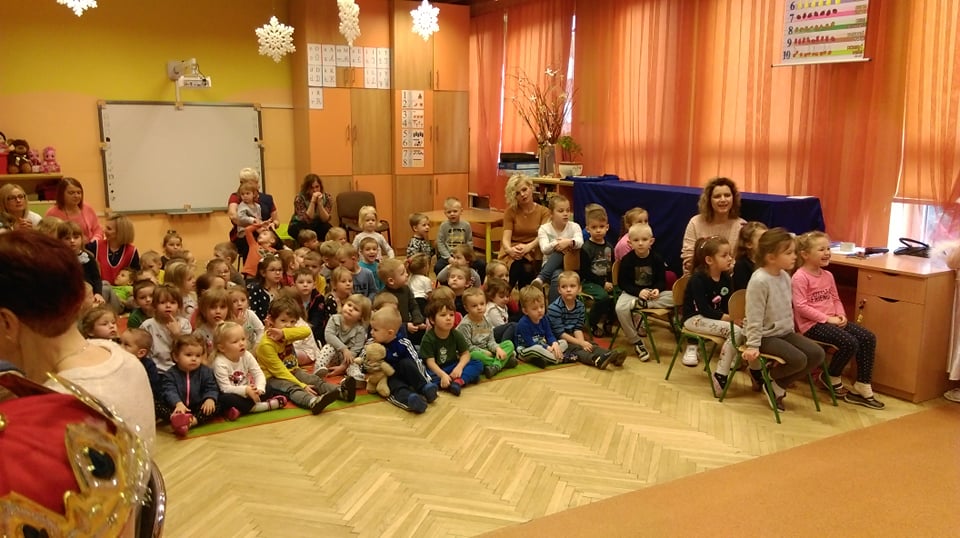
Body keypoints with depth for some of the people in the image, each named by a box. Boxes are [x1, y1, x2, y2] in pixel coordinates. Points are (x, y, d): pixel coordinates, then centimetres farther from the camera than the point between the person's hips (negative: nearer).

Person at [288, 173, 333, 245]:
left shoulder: (327, 197, -12)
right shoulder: (300, 198, -18)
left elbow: (325, 220, -19)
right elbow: (306, 220, -27)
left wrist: (319, 203, -32)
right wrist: (313, 201, -35)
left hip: (318, 227, 2)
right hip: (299, 227, -2)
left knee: (328, 228, -30)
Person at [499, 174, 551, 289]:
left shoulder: (544, 212, 8)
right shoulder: (510, 211, 8)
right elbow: (506, 238, -2)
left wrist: (528, 247, -28)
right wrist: (510, 250, -26)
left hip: (533, 252, 0)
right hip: (513, 253, 0)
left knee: (528, 270, -33)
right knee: (517, 267, -34)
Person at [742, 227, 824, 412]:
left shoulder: (785, 276, 3)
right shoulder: (759, 281, -23)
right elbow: (754, 316, -21)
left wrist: (791, 332, 18)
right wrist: (753, 345, -21)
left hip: (784, 332, 9)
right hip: (766, 335, -9)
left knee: (817, 354, -4)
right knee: (798, 360, -24)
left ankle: (778, 385, 7)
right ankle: (760, 371, 3)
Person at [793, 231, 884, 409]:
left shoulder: (828, 275, 13)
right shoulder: (799, 277, -13)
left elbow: (836, 299, 20)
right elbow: (800, 306, -18)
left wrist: (841, 315, -1)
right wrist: (827, 318, -19)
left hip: (832, 320, 9)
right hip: (812, 324, -9)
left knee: (868, 337, -7)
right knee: (850, 342, -25)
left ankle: (862, 389, 0)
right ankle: (831, 377, 5)